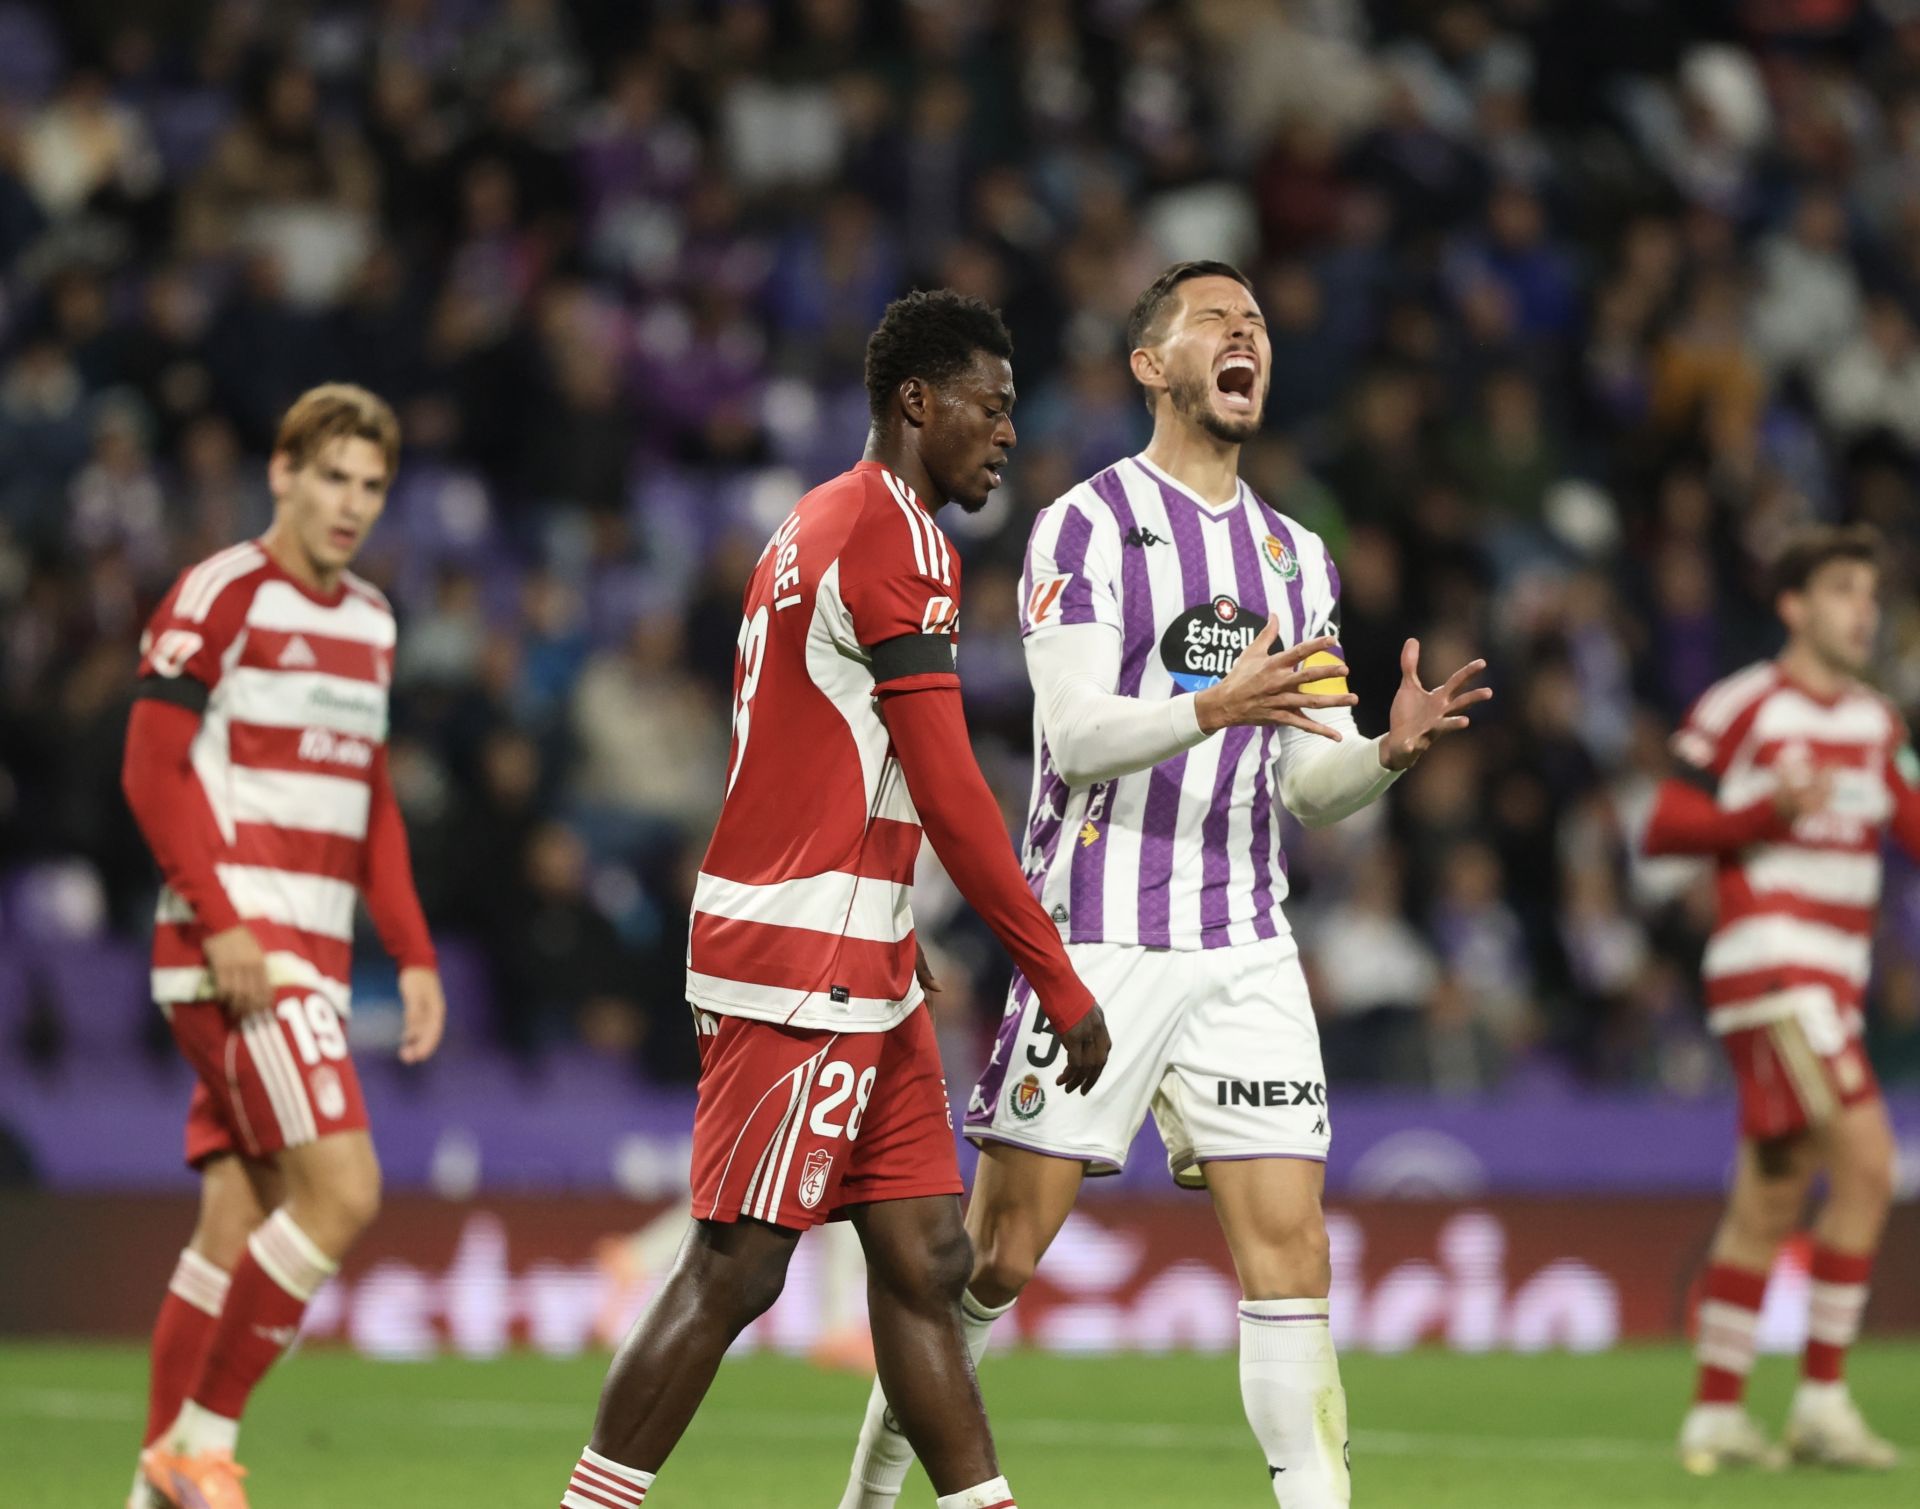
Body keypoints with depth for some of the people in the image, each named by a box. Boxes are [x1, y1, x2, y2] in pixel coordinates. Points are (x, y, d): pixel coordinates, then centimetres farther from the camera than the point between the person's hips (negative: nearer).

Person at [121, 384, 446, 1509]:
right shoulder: (221, 595, -7)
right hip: (235, 945, -8)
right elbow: (152, 769, -11)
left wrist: (415, 955, 16)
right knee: (342, 1191, -17)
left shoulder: (370, 621, 17)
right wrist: (223, 923, -19)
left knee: (238, 1225, 6)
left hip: (311, 958, 8)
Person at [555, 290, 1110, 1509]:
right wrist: (1063, 986, -13)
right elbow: (949, 796, -17)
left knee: (925, 1260, 7)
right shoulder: (899, 536, -13)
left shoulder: (818, 526, 18)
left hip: (863, 973, 10)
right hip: (803, 968, -10)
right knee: (737, 1269, -8)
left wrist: (893, 944, 24)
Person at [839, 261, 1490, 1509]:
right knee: (998, 1260, -2)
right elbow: (1075, 738, -13)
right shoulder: (1088, 526, -2)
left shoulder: (1296, 557, 16)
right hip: (1096, 939, -5)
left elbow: (1310, 782, 13)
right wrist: (1216, 707, -30)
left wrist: (1393, 749, -9)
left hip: (1244, 950, 5)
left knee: (1289, 1248, -6)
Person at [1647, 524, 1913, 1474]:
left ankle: (1715, 1415, 14)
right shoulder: (1742, 707, -5)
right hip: (1768, 961, -8)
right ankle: (1822, 1400, -15)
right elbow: (1661, 828, -6)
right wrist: (1771, 810, -17)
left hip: (1834, 983, 8)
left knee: (1770, 1202, 9)